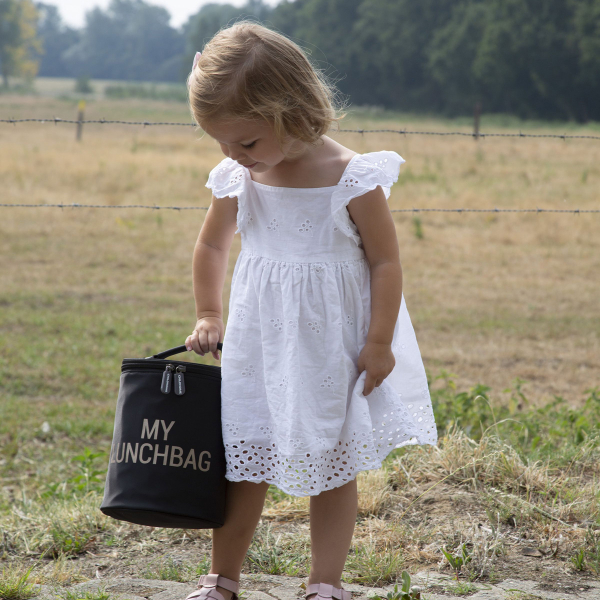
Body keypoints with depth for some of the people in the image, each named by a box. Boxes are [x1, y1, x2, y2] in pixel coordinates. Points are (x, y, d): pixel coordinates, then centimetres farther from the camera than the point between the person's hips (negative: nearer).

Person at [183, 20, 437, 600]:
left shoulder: (351, 179, -16)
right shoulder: (237, 180, -3)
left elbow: (386, 261, -10)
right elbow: (211, 246, 16)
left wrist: (379, 343, -12)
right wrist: (208, 318, 14)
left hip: (332, 346, -3)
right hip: (259, 343, 3)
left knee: (333, 465, 6)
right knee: (243, 461, 5)